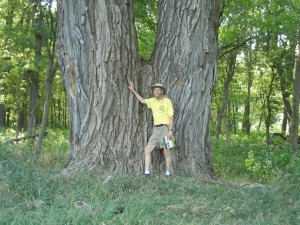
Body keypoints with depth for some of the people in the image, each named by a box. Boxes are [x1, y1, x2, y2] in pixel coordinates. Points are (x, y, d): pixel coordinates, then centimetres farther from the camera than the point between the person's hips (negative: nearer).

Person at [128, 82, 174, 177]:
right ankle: (147, 172, 2)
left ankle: (168, 173, 7)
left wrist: (171, 130, -17)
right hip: (156, 129, 6)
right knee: (147, 149, 0)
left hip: (165, 128, -6)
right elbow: (142, 100, 27)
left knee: (166, 151, -5)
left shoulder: (167, 101, -5)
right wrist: (133, 90, 23)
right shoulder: (152, 101, 11)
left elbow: (171, 116, -8)